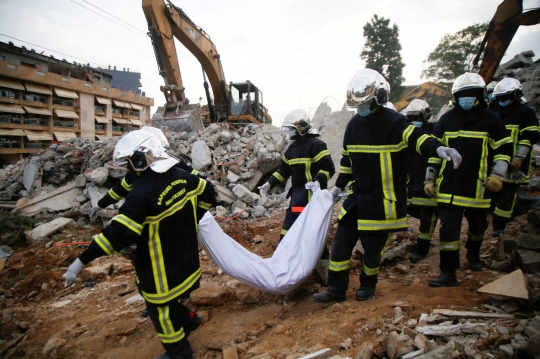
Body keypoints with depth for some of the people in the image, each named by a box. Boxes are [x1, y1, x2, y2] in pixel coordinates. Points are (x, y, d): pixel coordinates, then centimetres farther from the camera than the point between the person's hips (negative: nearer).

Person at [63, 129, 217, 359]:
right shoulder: (180, 176, -3)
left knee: (160, 306, 13)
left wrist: (82, 261, -22)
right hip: (184, 258, 8)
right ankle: (188, 320, 45)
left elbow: (118, 232, -30)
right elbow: (207, 191, 10)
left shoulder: (143, 192, -27)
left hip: (162, 267, -8)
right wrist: (192, 220, 21)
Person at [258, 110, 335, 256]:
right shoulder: (292, 147, 15)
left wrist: (318, 180, -32)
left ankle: (322, 257, 11)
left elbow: (328, 168, -16)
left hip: (312, 195, -8)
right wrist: (269, 183, 11)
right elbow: (284, 169, 20)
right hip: (297, 194, 9)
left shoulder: (316, 145, -11)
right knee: (289, 226, 15)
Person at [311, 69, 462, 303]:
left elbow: (415, 137, -27)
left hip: (383, 202, -6)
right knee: (341, 242, 6)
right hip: (357, 198, 6)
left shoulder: (393, 121, -12)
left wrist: (438, 148, -48)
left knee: (373, 248, 8)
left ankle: (368, 284, 35)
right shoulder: (354, 124, 8)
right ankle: (336, 290, 20)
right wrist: (339, 186, 20)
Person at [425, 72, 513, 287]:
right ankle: (449, 274, 3)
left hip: (478, 187, 0)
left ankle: (473, 254, 48)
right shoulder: (446, 120, 6)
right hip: (449, 187, 0)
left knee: (478, 226, 18)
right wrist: (429, 179, 6)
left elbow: (504, 149, 6)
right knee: (448, 229, -5)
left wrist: (498, 174, -8)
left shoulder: (490, 120, 2)